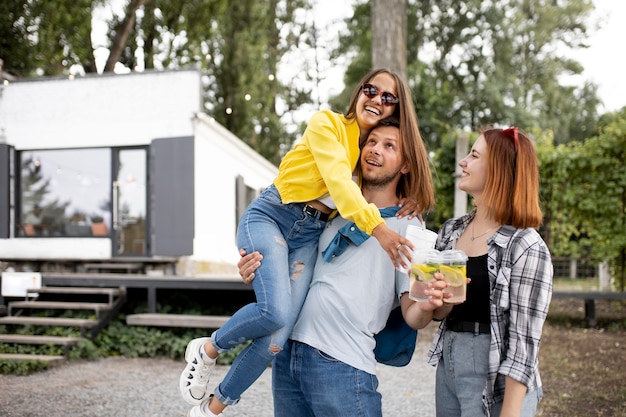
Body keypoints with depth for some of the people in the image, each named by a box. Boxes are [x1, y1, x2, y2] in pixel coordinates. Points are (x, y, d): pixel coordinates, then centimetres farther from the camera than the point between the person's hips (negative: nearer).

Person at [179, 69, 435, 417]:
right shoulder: (327, 123, -6)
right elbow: (337, 179, -21)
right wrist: (377, 227, -32)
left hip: (311, 236, 5)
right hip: (270, 216, -4)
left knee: (278, 336, -14)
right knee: (275, 311, -29)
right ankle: (208, 350, 2)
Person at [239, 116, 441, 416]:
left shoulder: (408, 226, -1)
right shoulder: (337, 214, 14)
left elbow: (412, 316, -5)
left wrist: (427, 305, -28)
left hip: (342, 365, -5)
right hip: (287, 354, 5)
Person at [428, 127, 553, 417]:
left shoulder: (525, 247, -15)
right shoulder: (451, 231, 4)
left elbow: (523, 342, -16)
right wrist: (443, 301, -12)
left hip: (497, 383, -6)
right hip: (447, 367, 7)